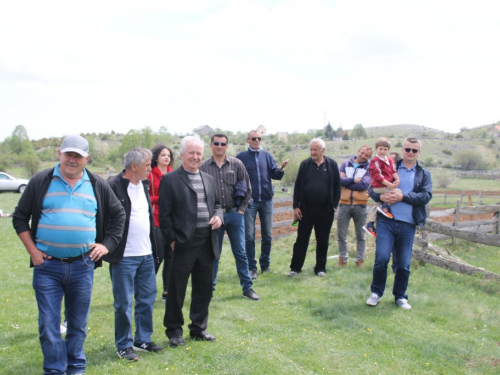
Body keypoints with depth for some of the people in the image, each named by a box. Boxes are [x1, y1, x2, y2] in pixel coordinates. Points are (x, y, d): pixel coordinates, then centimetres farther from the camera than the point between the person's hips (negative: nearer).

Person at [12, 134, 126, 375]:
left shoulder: (97, 185, 6)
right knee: (48, 324, 0)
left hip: (83, 266, 2)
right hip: (47, 266, -1)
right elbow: (20, 217, 6)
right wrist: (32, 250, -2)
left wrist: (107, 244, 5)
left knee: (78, 323, 12)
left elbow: (118, 215, 16)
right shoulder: (41, 182, 1)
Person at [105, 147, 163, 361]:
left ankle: (143, 340, 26)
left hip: (147, 255, 8)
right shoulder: (114, 186, -14)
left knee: (147, 299, 13)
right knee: (123, 303, 3)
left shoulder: (144, 184, 12)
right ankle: (124, 346, 15)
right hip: (124, 257, -7)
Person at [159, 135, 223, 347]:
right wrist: (172, 240, -10)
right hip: (184, 243, -6)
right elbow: (164, 214, -6)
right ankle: (174, 330, 19)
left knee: (204, 289, 14)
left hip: (207, 243, 6)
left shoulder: (209, 179, 13)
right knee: (177, 290, 5)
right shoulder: (170, 180, -5)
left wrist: (218, 216, -2)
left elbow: (216, 204, 21)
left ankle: (198, 328, 28)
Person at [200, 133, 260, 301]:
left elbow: (247, 188, 6)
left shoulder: (236, 164, 1)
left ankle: (247, 287, 16)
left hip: (234, 214, 1)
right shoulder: (204, 167, -2)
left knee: (240, 252, 7)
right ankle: (209, 288, 18)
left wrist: (241, 209, 1)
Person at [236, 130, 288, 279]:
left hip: (267, 200, 3)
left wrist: (281, 169, -16)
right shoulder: (241, 157, -1)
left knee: (267, 236, 9)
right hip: (249, 201, -3)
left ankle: (265, 264, 22)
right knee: (249, 237, -2)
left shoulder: (266, 155, 7)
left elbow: (275, 175, 3)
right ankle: (251, 268, 7)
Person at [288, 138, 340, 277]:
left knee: (323, 241, 8)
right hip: (306, 209, 0)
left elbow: (337, 187, 2)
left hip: (325, 210, 0)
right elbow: (298, 186, 3)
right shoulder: (305, 164, 2)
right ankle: (295, 267, 12)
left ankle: (320, 268, 19)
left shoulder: (332, 164, 0)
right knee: (301, 239, 4)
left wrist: (334, 206, -4)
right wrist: (296, 207, -2)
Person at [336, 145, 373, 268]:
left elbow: (364, 185, -15)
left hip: (360, 205, -1)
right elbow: (339, 180, -9)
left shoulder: (369, 168, 1)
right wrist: (354, 180, -13)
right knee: (341, 235, 7)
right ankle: (343, 259, 19)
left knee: (361, 236, 8)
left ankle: (360, 260, 18)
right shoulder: (345, 164, 7)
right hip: (344, 204, 1)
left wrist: (346, 181, -10)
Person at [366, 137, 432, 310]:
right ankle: (376, 292, 11)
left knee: (404, 264, 7)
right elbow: (372, 188, 7)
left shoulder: (424, 175, 11)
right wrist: (381, 196, -16)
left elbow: (426, 196, -4)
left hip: (408, 224, 1)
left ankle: (400, 296, 24)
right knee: (381, 258, -10)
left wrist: (402, 196, -15)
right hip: (386, 221, -1)